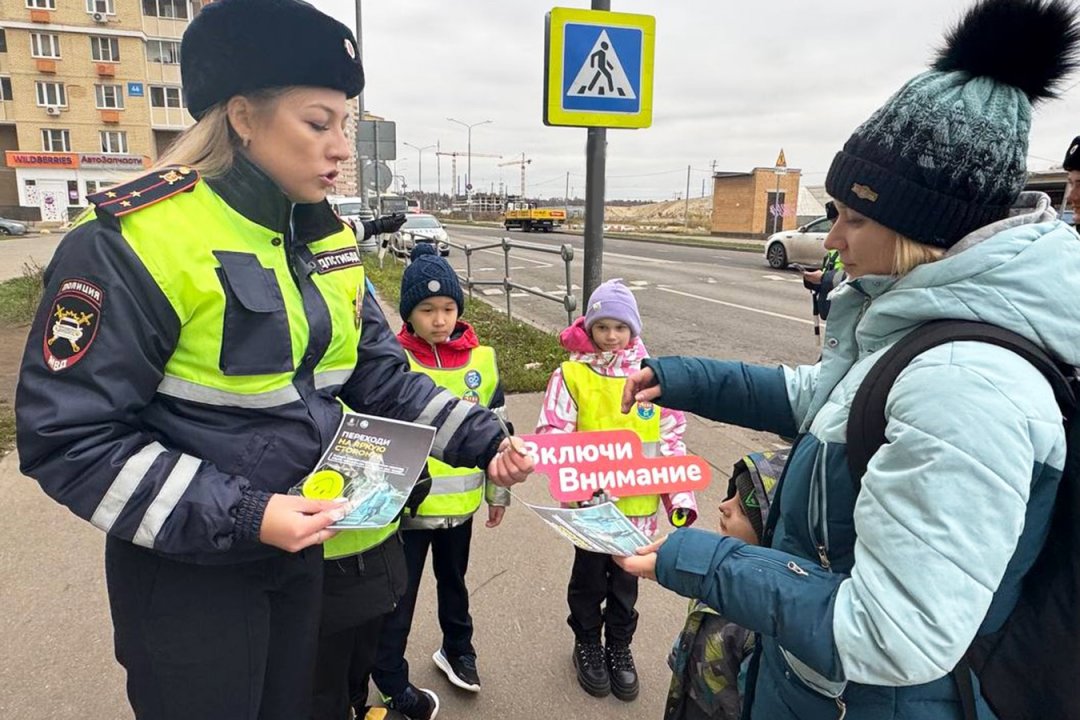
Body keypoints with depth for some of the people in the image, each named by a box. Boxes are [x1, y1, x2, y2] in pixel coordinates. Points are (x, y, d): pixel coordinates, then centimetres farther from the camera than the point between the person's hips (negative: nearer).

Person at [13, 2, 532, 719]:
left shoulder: (328, 237, 1)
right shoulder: (133, 241, -21)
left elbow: (380, 373, 3)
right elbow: (69, 437, -20)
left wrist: (482, 439, -9)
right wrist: (239, 517, -25)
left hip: (300, 544, 6)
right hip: (187, 569, -6)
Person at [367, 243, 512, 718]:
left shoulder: (481, 358, -3)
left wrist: (498, 490, 10)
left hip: (460, 501, 4)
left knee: (453, 581, 25)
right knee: (398, 599, 9)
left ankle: (456, 648, 48)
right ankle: (391, 682, 31)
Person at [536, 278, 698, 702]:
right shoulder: (571, 374, -11)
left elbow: (672, 438, 1)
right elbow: (552, 434, -11)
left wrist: (680, 495, -3)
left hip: (638, 503, 2)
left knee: (626, 580, 19)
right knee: (589, 578, 18)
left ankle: (620, 647, 42)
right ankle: (588, 645, 41)